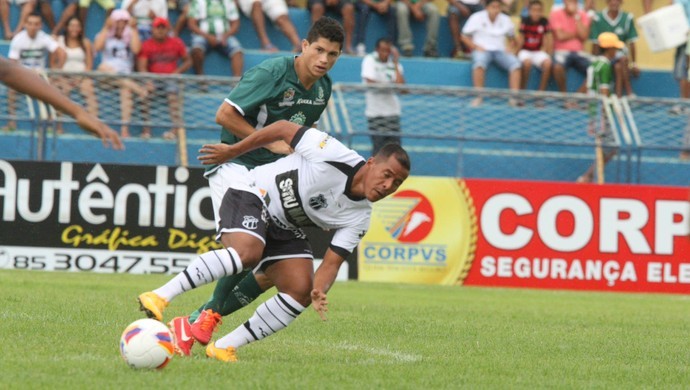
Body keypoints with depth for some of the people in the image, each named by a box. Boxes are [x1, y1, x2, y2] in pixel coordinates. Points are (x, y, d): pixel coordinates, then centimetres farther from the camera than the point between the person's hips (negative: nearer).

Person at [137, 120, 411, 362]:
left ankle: (224, 347, -7)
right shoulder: (335, 156, -23)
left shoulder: (359, 218, -5)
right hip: (253, 193, -7)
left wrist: (319, 290, -32)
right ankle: (160, 296, -37)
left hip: (285, 229, 7)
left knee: (301, 290, -14)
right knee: (247, 251, -36)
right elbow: (284, 129, -10)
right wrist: (232, 151, -2)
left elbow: (332, 261, -8)